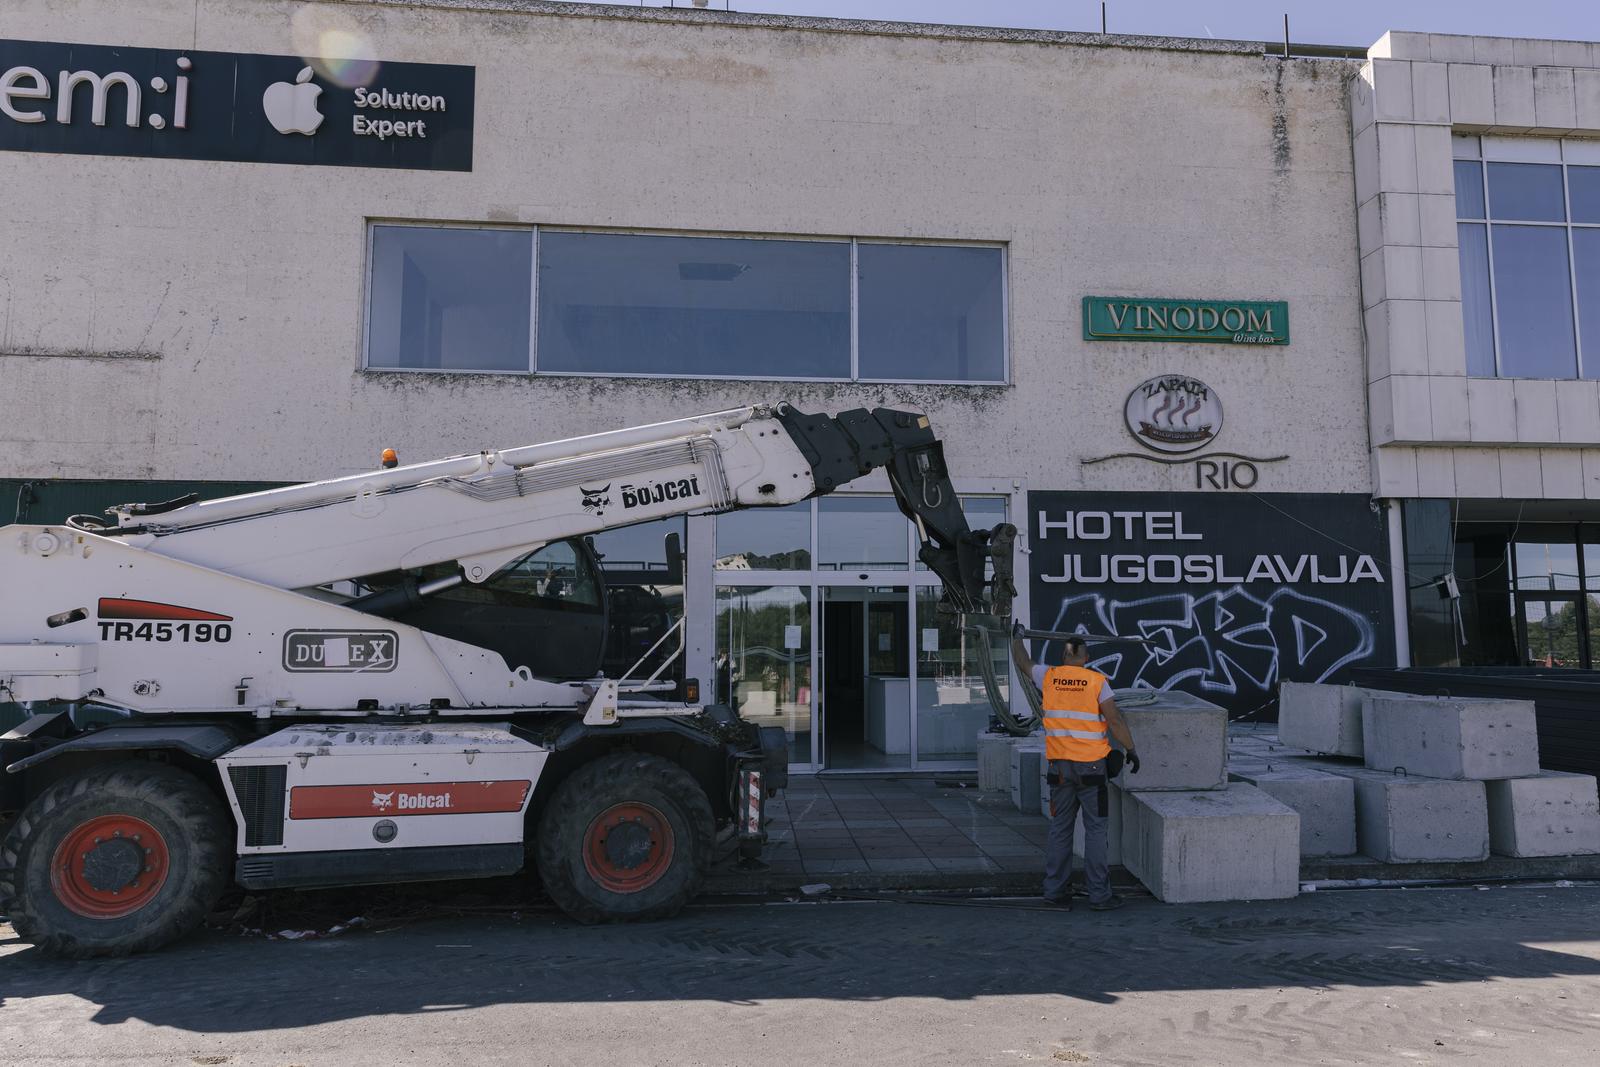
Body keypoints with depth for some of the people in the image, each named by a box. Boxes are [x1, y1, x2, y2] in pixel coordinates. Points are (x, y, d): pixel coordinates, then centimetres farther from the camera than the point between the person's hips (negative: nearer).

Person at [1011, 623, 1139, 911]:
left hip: (1060, 766, 3)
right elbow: (1115, 720, -10)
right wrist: (1131, 750, 0)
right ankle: (1099, 895, 6)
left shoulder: (1048, 676, 2)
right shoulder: (1097, 681, -6)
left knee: (1060, 829, 11)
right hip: (1091, 766, -3)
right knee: (1095, 830, 3)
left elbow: (1022, 661, 20)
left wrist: (1017, 636, 37)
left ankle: (1055, 890, 15)